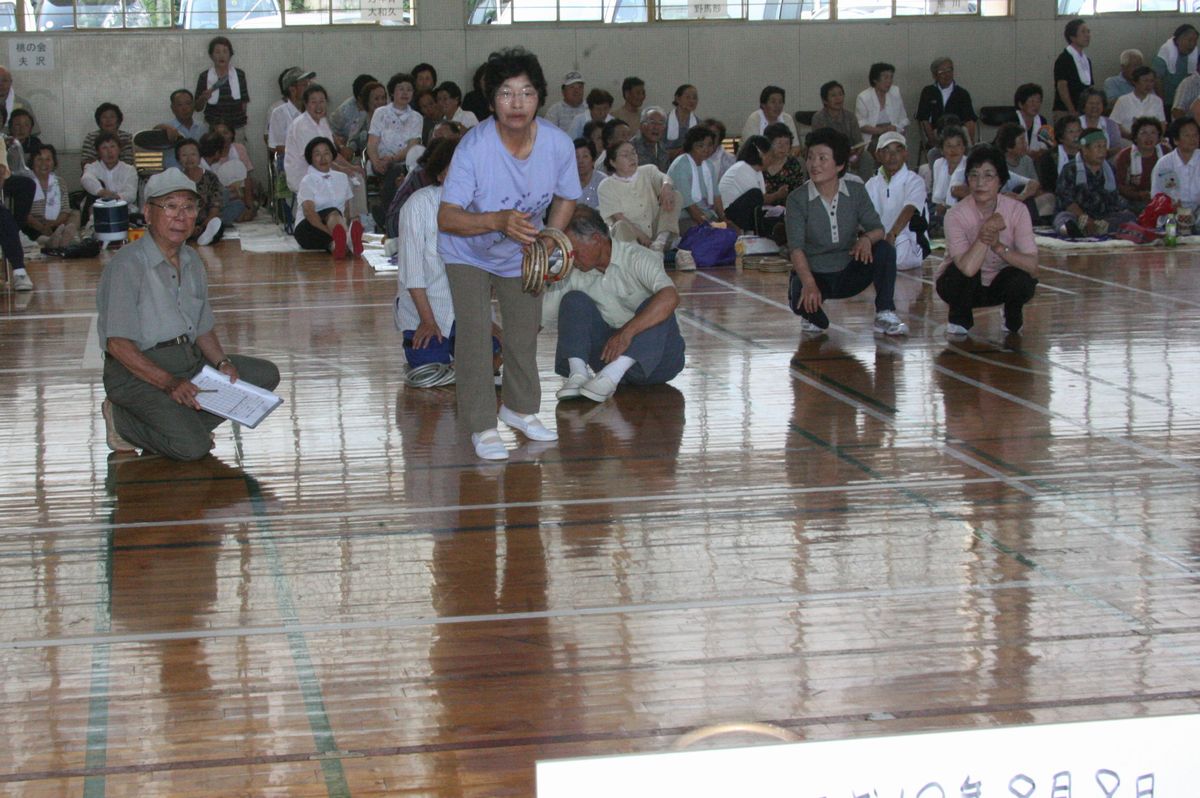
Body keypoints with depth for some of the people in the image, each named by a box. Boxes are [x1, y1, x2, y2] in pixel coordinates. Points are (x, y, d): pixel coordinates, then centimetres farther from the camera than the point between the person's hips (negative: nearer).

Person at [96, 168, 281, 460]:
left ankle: (182, 422, -6)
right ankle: (124, 422, -2)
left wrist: (222, 363, -2)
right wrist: (169, 383, -26)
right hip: (136, 372, -8)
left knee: (266, 374, -2)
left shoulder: (191, 261, 12)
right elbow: (118, 344, -20)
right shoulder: (127, 265, -15)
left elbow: (203, 328, 18)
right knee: (193, 446, -27)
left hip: (190, 361, 9)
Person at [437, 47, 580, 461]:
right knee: (475, 333, -14)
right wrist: (498, 221, -47)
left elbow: (565, 198, -1)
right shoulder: (474, 146, -33)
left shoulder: (558, 143, -21)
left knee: (525, 333, 12)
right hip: (468, 254, -4)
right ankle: (482, 427, -3)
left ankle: (519, 408, 36)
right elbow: (446, 217, -34)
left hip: (521, 255, 4)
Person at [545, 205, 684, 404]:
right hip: (608, 351, 4)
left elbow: (670, 297, -33)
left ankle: (611, 375, -43)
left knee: (654, 305, -31)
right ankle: (578, 372, -30)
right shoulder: (574, 274, 2)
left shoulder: (637, 259, -15)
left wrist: (627, 332, -41)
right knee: (574, 300, -12)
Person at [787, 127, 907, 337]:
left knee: (885, 250, -22)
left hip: (849, 273, 2)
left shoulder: (856, 192, -3)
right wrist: (809, 284, -36)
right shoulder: (797, 199, -11)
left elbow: (877, 228, -5)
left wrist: (867, 238, -31)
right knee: (800, 297, -36)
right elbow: (796, 247, -20)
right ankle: (814, 316, 4)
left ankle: (885, 315, -11)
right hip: (814, 273, -2)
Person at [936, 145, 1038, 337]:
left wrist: (998, 246, -37)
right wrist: (986, 232, -36)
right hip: (964, 286, -1)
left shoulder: (1017, 210, -17)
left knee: (1023, 279, -30)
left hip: (999, 285, 2)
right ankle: (959, 320, -3)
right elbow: (967, 267, -38)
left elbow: (1032, 265, -25)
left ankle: (1012, 316, 5)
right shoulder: (957, 215, -24)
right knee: (962, 271, -34)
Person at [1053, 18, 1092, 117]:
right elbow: (1062, 87, -14)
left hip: (1084, 112, 7)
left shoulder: (1087, 60, 19)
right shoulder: (1063, 59, -5)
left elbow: (1090, 88, 20)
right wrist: (1073, 112, -19)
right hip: (1066, 112, -7)